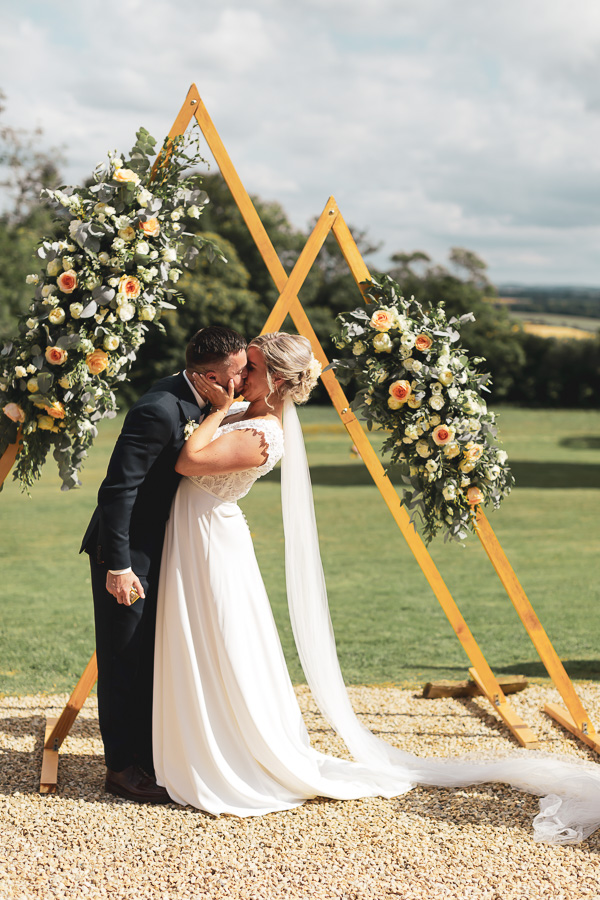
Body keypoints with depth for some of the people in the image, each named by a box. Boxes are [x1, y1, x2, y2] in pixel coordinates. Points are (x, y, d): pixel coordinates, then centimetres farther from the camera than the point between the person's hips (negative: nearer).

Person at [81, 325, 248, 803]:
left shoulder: (196, 403, 2)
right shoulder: (160, 410, -27)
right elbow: (117, 490, -26)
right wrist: (118, 566, -26)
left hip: (156, 548, 9)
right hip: (126, 551, -9)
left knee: (153, 656, 16)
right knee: (125, 660, 1)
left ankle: (149, 755, 28)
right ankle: (123, 767, 12)